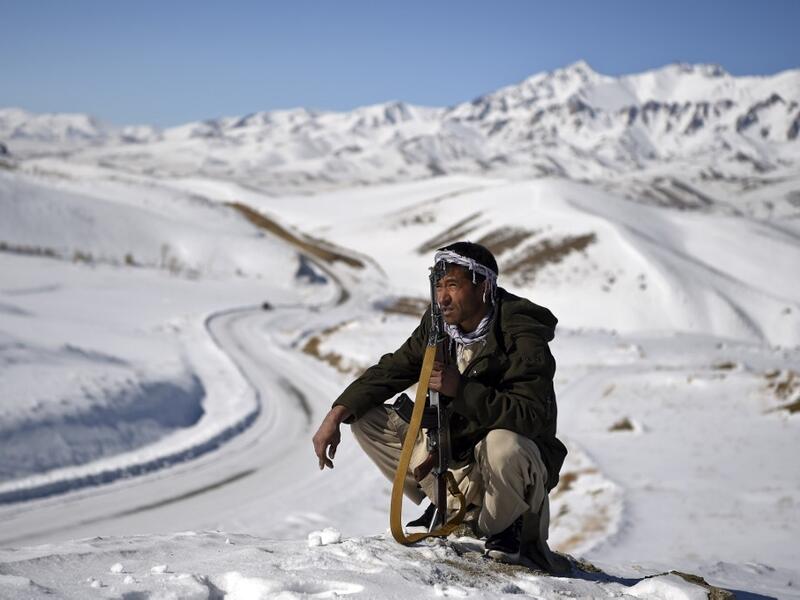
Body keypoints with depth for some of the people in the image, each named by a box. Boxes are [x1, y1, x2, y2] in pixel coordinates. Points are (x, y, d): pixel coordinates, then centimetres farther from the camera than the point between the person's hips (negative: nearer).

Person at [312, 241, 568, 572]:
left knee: (502, 444, -42)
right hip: (454, 449, 7)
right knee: (366, 418, -2)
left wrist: (462, 389, -40)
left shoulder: (524, 338, -24)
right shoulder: (439, 325, -3)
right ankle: (455, 509, 5)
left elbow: (532, 417, -33)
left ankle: (516, 529, -7)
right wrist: (336, 414, -10)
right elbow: (390, 371, 3)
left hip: (521, 462, -7)